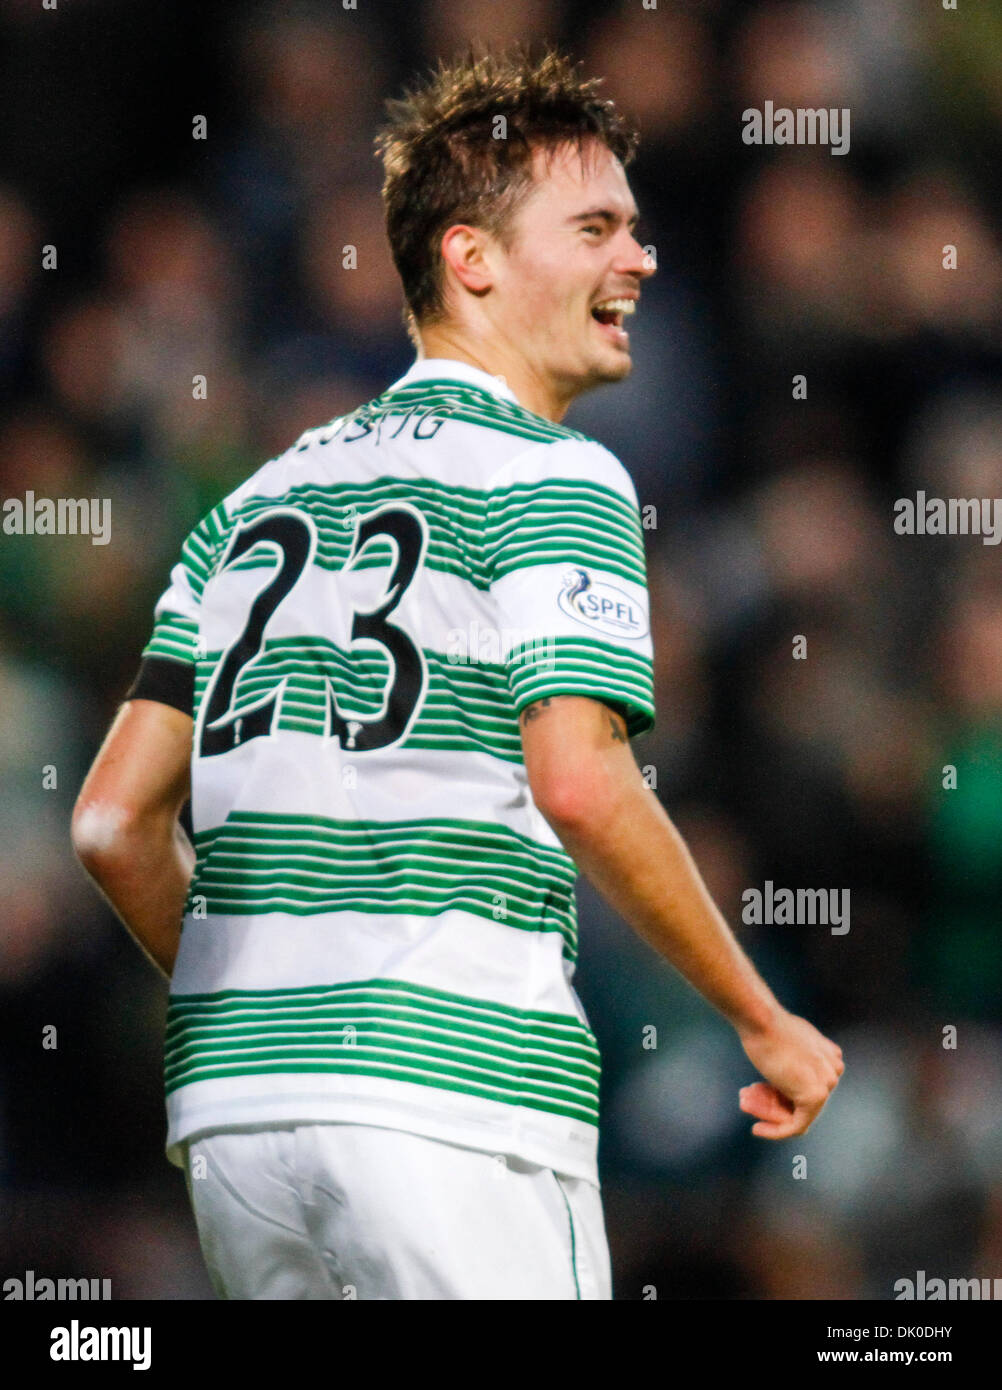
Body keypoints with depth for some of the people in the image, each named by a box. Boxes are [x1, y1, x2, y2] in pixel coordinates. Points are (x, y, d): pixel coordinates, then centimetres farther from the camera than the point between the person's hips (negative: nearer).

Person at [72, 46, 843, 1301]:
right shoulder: (552, 477, -2)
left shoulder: (262, 497, 19)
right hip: (453, 1085, -7)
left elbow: (114, 817, 15)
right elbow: (580, 783, -16)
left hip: (230, 1104, 7)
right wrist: (765, 1024, -7)